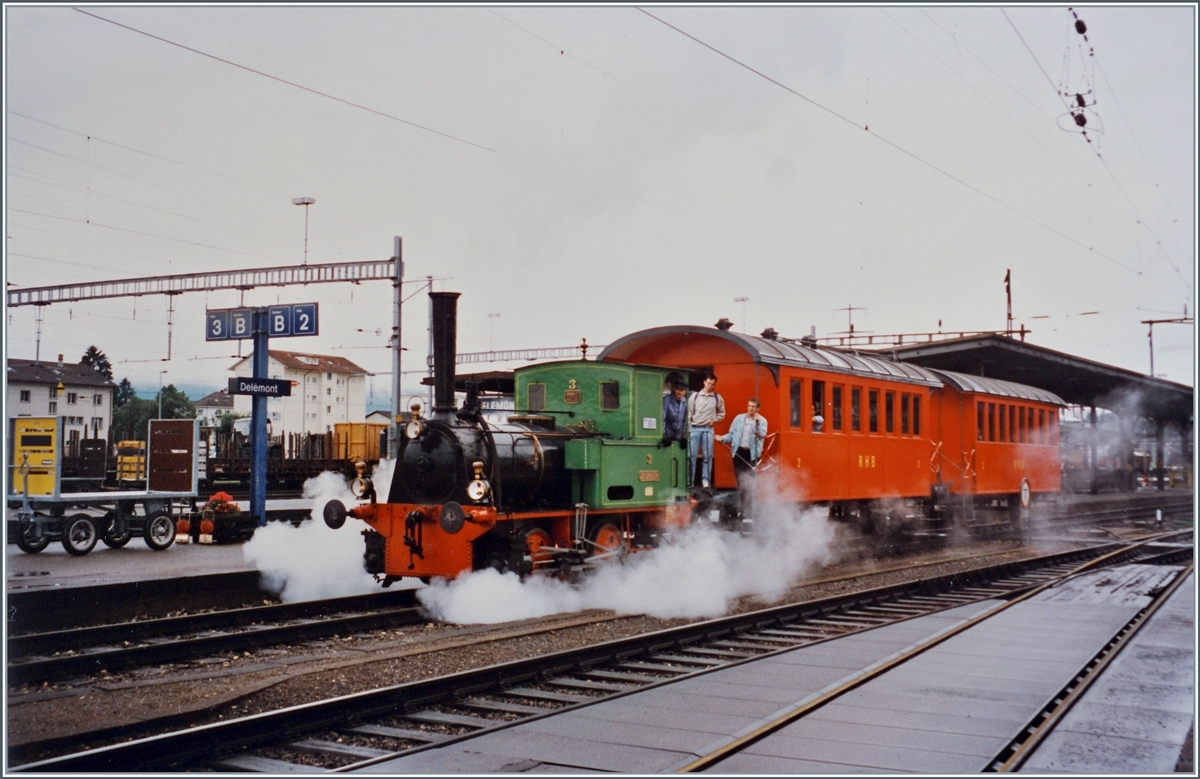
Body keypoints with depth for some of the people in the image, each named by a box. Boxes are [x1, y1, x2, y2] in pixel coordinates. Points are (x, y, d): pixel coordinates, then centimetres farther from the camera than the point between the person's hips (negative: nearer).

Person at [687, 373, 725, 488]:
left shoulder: (718, 398, 5)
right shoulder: (695, 396, 2)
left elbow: (722, 413, 15)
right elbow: (689, 413, 3)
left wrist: (715, 420, -2)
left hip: (708, 429, 1)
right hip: (695, 428, -1)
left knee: (708, 455, 1)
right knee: (692, 455, 0)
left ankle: (706, 480, 7)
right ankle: (689, 480, 5)